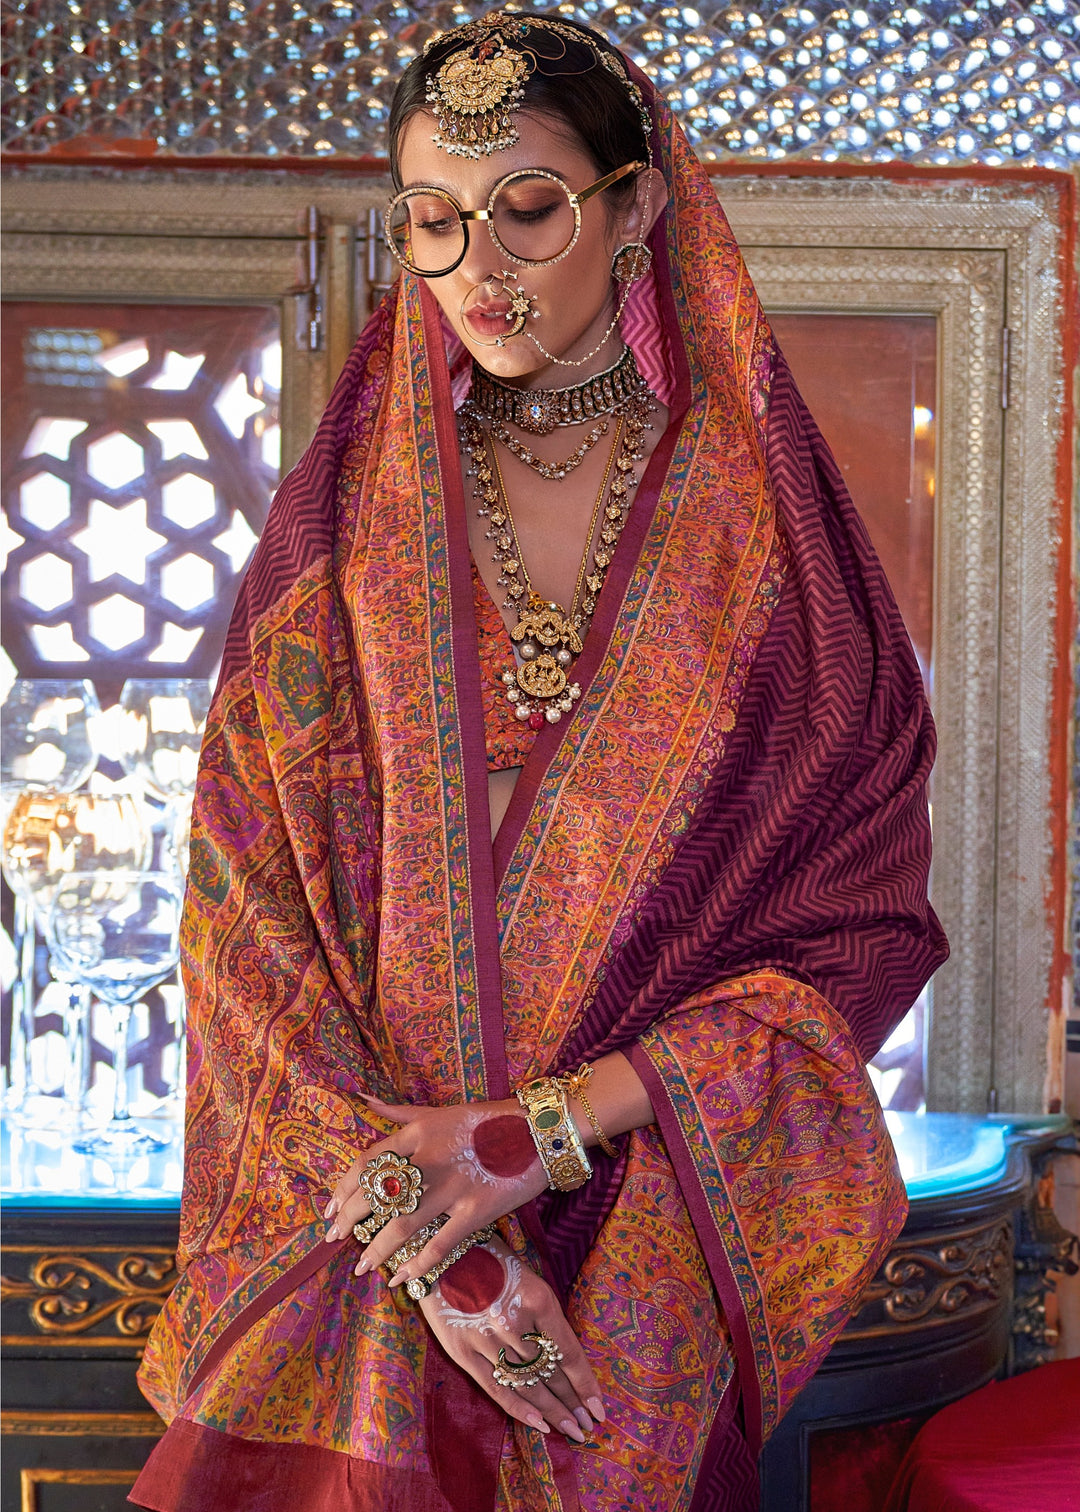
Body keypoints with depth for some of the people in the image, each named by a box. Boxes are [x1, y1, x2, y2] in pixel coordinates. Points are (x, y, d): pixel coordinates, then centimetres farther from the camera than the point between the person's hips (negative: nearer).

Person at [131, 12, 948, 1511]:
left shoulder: (760, 522, -3)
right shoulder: (347, 517, 0)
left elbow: (865, 913, -7)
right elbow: (249, 896, -5)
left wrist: (545, 1131, -16)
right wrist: (433, 1249, -16)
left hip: (662, 1224, 0)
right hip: (353, 1228, 1)